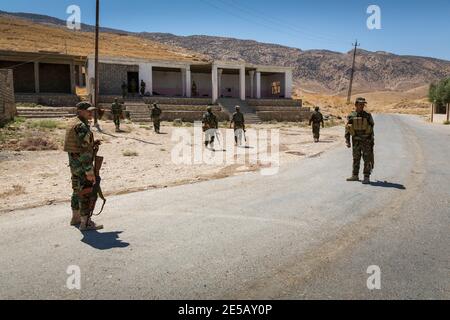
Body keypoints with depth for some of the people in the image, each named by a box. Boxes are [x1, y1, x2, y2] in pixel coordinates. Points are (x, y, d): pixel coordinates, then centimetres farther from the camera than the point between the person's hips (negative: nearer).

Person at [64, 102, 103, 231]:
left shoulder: (73, 125, 13)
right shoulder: (82, 126, -18)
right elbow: (84, 150, -23)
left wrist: (92, 144, 10)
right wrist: (89, 171, -23)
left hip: (73, 163, 10)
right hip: (82, 164, -10)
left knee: (77, 191, 18)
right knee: (86, 193, -5)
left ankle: (75, 218, 29)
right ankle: (85, 223, 0)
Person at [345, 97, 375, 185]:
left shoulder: (368, 116, 0)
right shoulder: (351, 116, 2)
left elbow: (371, 129, 5)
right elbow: (347, 129, 4)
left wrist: (372, 141, 4)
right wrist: (347, 141, -2)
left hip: (366, 141, -2)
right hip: (356, 141, 2)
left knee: (367, 159, -5)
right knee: (356, 159, 10)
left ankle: (367, 177, -2)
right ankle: (355, 176, 20)